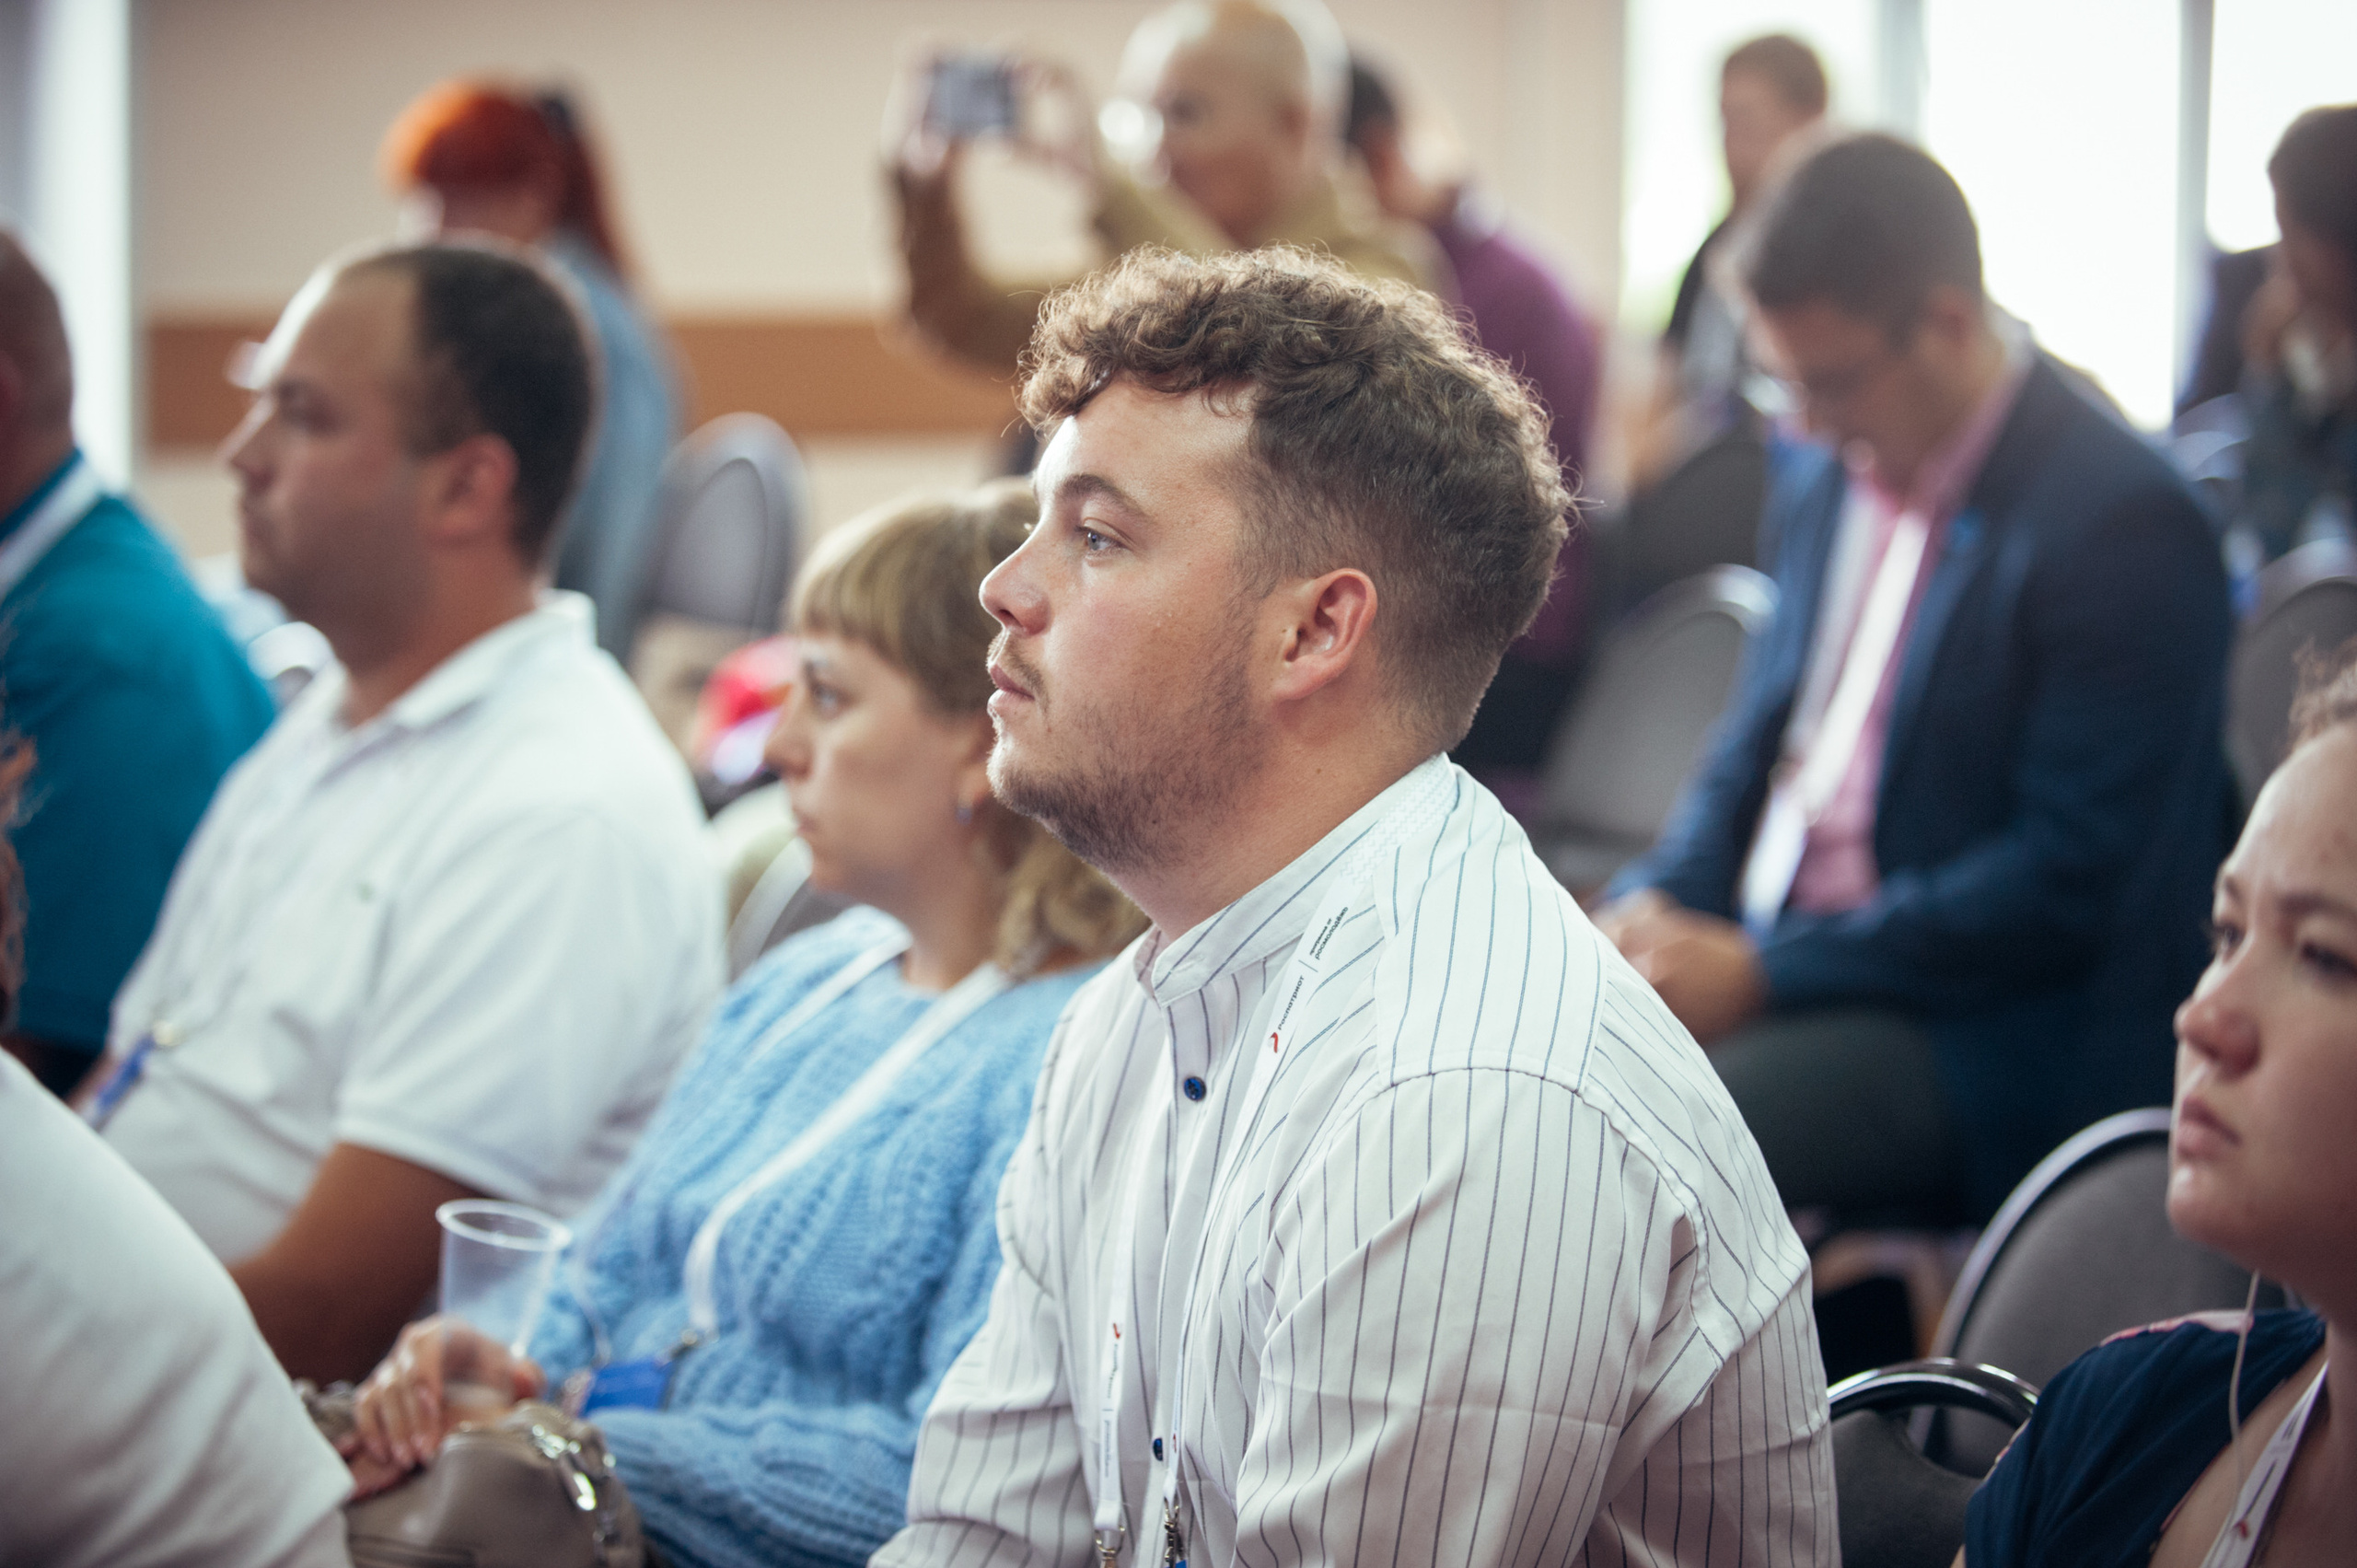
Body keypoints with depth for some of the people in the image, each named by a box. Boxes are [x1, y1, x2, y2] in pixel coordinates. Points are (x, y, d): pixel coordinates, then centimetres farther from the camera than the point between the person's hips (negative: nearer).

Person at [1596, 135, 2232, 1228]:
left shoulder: (2123, 527, -13)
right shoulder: (1823, 480, 13)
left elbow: (2071, 882, -17)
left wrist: (1763, 972, -19)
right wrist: (1654, 902, -1)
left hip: (1998, 1043, -8)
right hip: (1771, 964, 8)